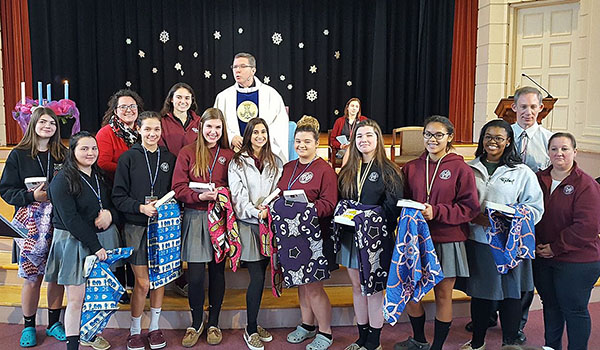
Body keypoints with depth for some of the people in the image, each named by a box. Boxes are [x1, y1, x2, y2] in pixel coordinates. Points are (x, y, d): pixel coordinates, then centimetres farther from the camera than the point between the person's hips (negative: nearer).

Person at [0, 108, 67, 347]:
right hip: (31, 224, -1)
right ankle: (28, 326, 22)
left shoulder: (63, 155, 6)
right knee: (32, 278, 2)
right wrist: (32, 196, -15)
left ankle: (54, 323, 24)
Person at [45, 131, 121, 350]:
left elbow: (115, 204, 16)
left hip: (104, 238, 6)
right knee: (76, 298, -1)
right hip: (75, 242, -6)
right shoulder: (62, 181, -10)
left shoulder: (100, 176, 11)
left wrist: (110, 214, -9)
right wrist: (95, 246, -17)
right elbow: (70, 219, -16)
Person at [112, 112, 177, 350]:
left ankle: (154, 328, 27)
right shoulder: (128, 158, -2)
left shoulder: (169, 158, 7)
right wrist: (141, 207, -17)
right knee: (142, 283, 0)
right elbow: (118, 196, -4)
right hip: (136, 226, -3)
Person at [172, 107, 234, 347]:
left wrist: (220, 194, -13)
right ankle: (196, 323, 21)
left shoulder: (228, 155, 6)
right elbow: (179, 188, -2)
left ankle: (213, 323, 25)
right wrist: (200, 195, -17)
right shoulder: (187, 153, 3)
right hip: (195, 217, -1)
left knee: (217, 271, 9)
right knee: (195, 274, -1)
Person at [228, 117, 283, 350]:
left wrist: (269, 209, -10)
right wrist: (256, 212, -19)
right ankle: (250, 330, 9)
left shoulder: (276, 162, 13)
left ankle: (253, 324, 23)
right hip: (248, 225, -4)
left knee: (261, 276, 8)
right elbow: (238, 195, -7)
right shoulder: (237, 163, 1)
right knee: (257, 277, -6)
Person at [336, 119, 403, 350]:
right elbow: (339, 203, 15)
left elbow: (394, 206, -10)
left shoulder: (388, 171, -5)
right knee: (357, 287, 13)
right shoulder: (348, 171, 11)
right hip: (350, 236, 5)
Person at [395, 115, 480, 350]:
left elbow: (470, 208, -8)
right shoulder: (411, 168, 6)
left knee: (443, 295, 8)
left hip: (448, 241, -3)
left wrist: (436, 212, -18)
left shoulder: (461, 169, -5)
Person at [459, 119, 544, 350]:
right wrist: (474, 217, -12)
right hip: (476, 240, 2)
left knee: (510, 294, 6)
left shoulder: (522, 173, 1)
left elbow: (535, 207, -4)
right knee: (479, 292, 14)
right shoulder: (470, 169, 7)